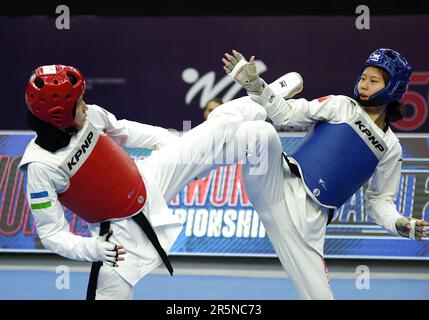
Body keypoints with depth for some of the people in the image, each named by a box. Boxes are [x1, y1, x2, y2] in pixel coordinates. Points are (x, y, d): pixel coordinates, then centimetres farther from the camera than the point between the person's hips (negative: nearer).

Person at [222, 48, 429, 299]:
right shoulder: (342, 106, 8)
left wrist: (399, 224, -2)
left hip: (309, 220, 1)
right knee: (266, 135, -31)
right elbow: (287, 113, 1)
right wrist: (254, 84, -15)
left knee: (318, 293, -4)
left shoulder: (391, 148, 14)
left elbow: (379, 200, 18)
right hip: (283, 184, -1)